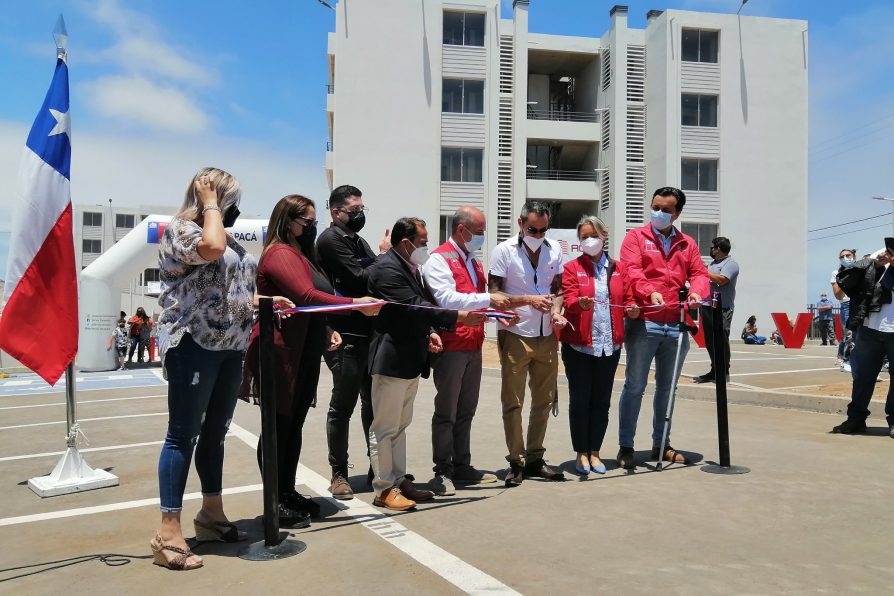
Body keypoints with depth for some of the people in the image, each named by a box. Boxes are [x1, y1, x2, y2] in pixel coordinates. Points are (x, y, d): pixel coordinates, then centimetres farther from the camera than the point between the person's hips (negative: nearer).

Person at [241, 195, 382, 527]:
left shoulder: (302, 256, 20)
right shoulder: (280, 254, -11)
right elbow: (306, 296, -25)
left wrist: (326, 331, 10)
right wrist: (356, 304, -26)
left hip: (304, 356, 10)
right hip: (281, 355, -10)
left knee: (294, 426, 13)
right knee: (279, 427, -3)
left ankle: (288, 493, 23)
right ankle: (275, 503, 5)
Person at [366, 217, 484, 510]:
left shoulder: (409, 267, 14)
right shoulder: (387, 268, -17)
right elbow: (413, 307, -24)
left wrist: (429, 333, 5)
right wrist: (458, 316, -22)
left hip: (410, 359, 10)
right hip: (391, 359, -10)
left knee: (400, 425, 17)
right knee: (385, 428, 0)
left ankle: (399, 480, 27)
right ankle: (384, 489, 8)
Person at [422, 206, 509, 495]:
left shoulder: (474, 263, 18)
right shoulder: (439, 259, -9)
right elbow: (447, 299, -21)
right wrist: (488, 299, -21)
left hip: (474, 346, 8)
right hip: (451, 346, -8)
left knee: (466, 411, 14)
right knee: (446, 412, 0)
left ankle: (462, 466, 24)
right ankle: (443, 472, 9)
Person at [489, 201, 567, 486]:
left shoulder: (554, 250, 6)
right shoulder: (504, 251, -6)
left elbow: (557, 289, 13)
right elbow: (495, 293, -8)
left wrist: (555, 311, -7)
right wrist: (529, 299, -19)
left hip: (546, 336, 5)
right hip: (515, 336, -4)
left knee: (544, 400, 10)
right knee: (512, 402, 2)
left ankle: (534, 458, 23)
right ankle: (516, 462, 13)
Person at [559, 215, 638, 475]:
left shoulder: (619, 268, 12)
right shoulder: (572, 268, 2)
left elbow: (628, 299, 11)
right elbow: (569, 299, -11)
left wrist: (632, 309, -11)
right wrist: (580, 303, -33)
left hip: (609, 345, 3)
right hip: (578, 345, -3)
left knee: (601, 400, 8)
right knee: (579, 400, 1)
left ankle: (594, 452, 20)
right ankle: (581, 453, 13)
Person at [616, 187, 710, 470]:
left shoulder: (688, 244, 18)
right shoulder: (636, 237, 5)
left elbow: (699, 273, 10)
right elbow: (631, 270, -9)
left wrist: (696, 290, -13)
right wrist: (650, 292, -26)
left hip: (677, 325, 4)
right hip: (643, 322, -4)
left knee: (667, 387, 12)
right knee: (635, 386, -1)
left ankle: (661, 444, 24)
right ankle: (625, 446, 7)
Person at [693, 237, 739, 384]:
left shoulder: (730, 263, -5)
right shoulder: (713, 263, 22)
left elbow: (721, 280, -20)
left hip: (721, 309, -8)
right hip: (707, 307, 9)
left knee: (721, 341, -6)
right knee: (710, 341, 10)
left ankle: (723, 372, 1)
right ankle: (715, 371, 18)